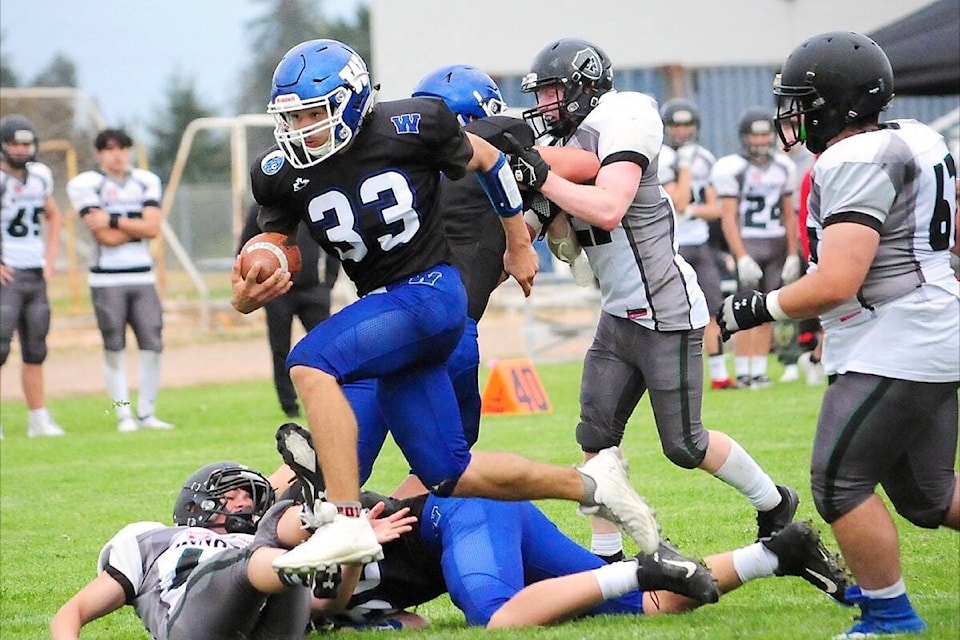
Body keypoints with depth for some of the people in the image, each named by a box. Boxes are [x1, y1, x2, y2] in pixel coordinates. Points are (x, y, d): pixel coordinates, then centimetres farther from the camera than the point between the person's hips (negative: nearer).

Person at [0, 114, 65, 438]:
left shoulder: (39, 176, 10)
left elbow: (53, 216, 26)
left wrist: (50, 259, 14)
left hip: (35, 276, 6)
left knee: (35, 351, 9)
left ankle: (38, 418, 15)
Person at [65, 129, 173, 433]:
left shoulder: (146, 182, 10)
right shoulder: (85, 185, -3)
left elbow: (152, 227, -4)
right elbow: (106, 237, -12)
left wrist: (114, 220, -10)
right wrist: (137, 226, -6)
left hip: (143, 277, 4)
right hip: (107, 279, -3)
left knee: (152, 345, -1)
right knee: (115, 348, -2)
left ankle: (146, 413, 8)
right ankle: (124, 415, 4)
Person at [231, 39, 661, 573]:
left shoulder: (409, 127, -12)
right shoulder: (283, 173, -1)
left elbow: (487, 160, 6)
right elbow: (264, 265, 6)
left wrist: (519, 246, 16)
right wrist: (247, 295, -19)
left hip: (431, 293, -6)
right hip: (383, 307, 6)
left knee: (311, 363, -29)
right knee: (451, 477, 5)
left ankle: (347, 522, -32)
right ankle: (589, 483, 23)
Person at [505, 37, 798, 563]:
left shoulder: (622, 120, -16)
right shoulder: (571, 142, 9)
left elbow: (609, 209, -31)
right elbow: (569, 242, 12)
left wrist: (542, 177, -26)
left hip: (666, 313, -9)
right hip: (619, 317, 9)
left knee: (684, 444, 0)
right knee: (595, 436, 2)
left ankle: (774, 504, 21)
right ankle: (607, 558, 8)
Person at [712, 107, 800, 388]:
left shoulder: (783, 167, 11)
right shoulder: (732, 168, -6)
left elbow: (789, 214, 15)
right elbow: (728, 218, -9)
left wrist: (793, 254, 9)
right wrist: (742, 257, -15)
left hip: (776, 247, 5)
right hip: (748, 244, -5)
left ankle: (759, 372, 10)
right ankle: (742, 373, -4)